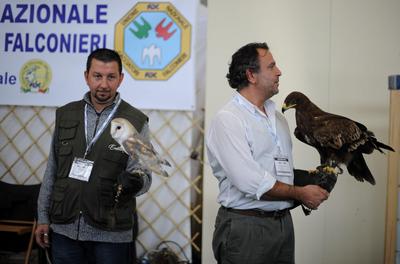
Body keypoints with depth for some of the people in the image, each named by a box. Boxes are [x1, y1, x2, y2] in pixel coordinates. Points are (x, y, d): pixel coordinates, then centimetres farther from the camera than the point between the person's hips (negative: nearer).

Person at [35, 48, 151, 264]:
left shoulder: (135, 122, -2)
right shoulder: (65, 115, 8)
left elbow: (143, 173, -7)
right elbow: (52, 170, 12)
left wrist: (135, 182, -30)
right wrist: (43, 217, 10)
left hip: (111, 235, -3)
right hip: (64, 230, 3)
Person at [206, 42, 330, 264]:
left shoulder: (277, 117, 15)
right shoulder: (227, 119, -13)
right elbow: (251, 183, -20)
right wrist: (300, 193, -10)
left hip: (284, 222, 7)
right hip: (246, 227, -7)